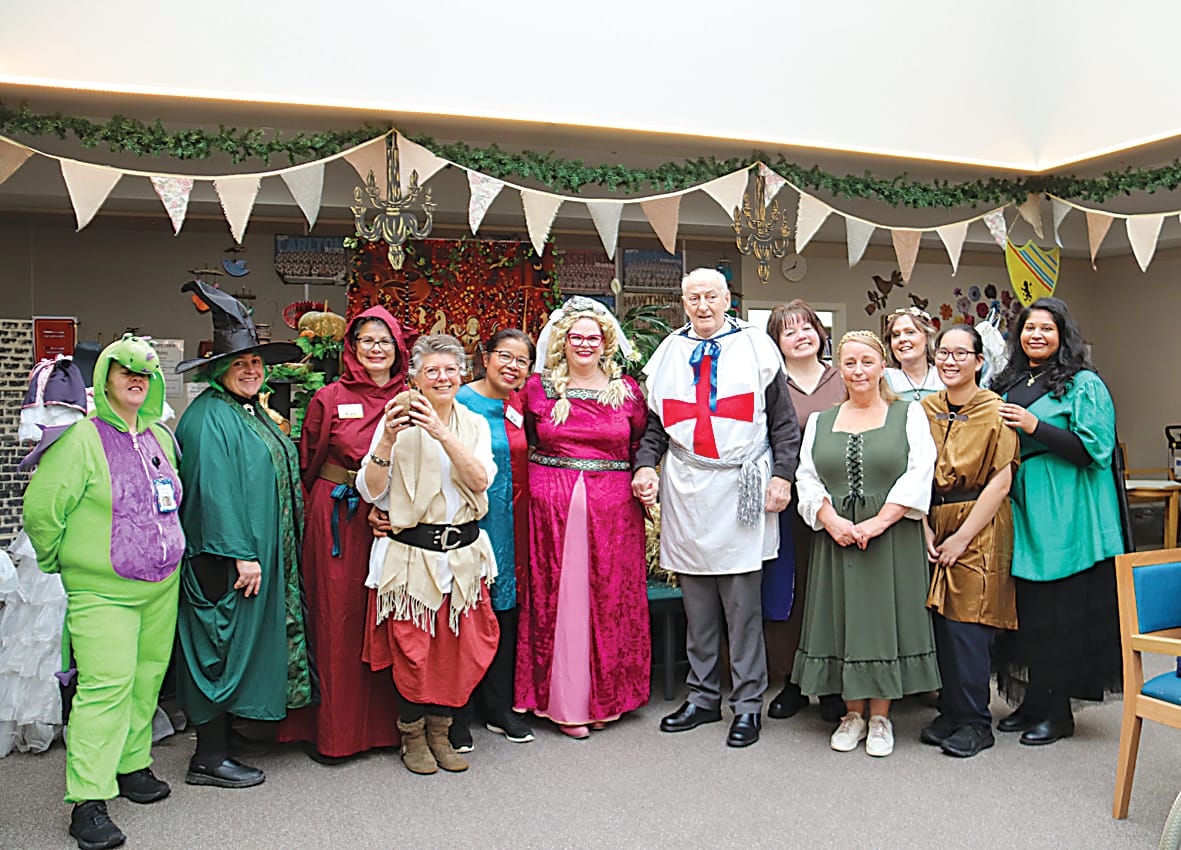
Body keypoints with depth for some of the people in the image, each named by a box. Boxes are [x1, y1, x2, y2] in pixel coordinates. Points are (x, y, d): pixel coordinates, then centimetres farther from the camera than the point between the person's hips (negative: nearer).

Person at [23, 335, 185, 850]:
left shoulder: (161, 437, 10)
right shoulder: (81, 438, -11)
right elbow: (40, 510, -9)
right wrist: (62, 564, 1)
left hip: (161, 585, 6)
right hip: (102, 590, -6)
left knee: (147, 679, 12)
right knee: (106, 685, -9)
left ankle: (132, 764, 28)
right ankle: (88, 801, -3)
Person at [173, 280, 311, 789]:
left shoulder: (253, 414, 16)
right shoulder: (208, 417, -14)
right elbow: (213, 490, -21)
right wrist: (240, 554, -23)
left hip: (257, 555, 9)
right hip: (225, 559, -9)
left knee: (240, 645, 14)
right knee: (223, 647, -3)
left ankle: (221, 741, 24)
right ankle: (210, 759, 7)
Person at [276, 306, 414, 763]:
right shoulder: (330, 398, 2)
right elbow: (309, 464, 7)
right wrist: (319, 509, 1)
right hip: (338, 518, -2)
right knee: (337, 618, 2)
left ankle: (386, 722, 19)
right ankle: (331, 730, 14)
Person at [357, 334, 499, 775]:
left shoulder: (475, 424, 7)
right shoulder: (399, 421, -2)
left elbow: (481, 480, -11)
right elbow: (370, 492, -8)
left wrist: (442, 433, -21)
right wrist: (387, 442, -22)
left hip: (463, 552, 3)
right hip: (411, 552, -3)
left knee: (462, 647, 5)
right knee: (413, 646, 1)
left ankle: (439, 730, 26)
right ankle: (412, 734, 24)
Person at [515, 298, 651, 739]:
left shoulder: (627, 389, 8)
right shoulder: (538, 387, 6)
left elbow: (641, 446, 14)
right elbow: (521, 442, 15)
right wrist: (548, 476, 4)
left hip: (612, 508, 1)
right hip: (552, 507, -1)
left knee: (610, 598, 5)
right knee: (556, 598, 1)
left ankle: (606, 695, 20)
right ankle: (564, 702, 12)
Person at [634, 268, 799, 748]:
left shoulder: (756, 348, 6)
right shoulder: (668, 354, 14)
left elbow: (783, 421, 6)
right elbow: (655, 422, 15)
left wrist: (782, 475, -3)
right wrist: (645, 466, -1)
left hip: (741, 489, -3)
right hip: (686, 491, 3)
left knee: (742, 605, 0)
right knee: (696, 605, 10)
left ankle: (748, 704, 12)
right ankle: (703, 699, 23)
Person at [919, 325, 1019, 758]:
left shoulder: (995, 411, -6)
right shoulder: (925, 409, 8)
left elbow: (1001, 481, -11)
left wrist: (962, 537, -12)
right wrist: (925, 529, -3)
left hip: (979, 530, -4)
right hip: (934, 525, 5)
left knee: (967, 623, -5)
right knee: (941, 621, 6)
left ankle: (975, 721, 9)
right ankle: (950, 711, 20)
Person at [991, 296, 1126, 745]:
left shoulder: (1084, 385, -4)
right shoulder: (1008, 385, 15)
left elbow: (1094, 448, -14)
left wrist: (1033, 426, -19)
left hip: (1064, 516, -6)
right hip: (1021, 511, 6)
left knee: (1059, 611, 0)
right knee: (1027, 610, 10)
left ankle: (1057, 711, 12)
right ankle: (1034, 702, 22)